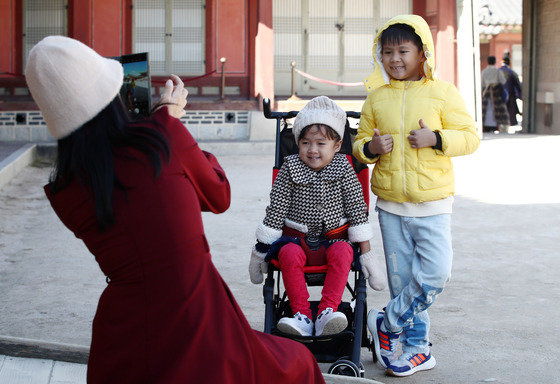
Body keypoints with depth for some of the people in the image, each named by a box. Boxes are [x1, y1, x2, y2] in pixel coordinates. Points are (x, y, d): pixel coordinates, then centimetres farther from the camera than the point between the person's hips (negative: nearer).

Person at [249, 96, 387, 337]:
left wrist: (367, 253, -2)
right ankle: (302, 316, -32)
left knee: (343, 253, -32)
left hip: (333, 238, 0)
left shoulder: (343, 169, -1)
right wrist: (260, 251, 2)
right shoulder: (290, 170, -3)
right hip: (297, 238, 0)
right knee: (290, 254, -32)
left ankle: (327, 312, -36)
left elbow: (357, 209, 1)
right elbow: (275, 211, 1)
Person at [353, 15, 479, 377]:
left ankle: (386, 322, 10)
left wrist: (436, 139, -19)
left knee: (435, 274, -11)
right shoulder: (376, 97, 5)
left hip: (432, 203, -2)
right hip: (390, 204, 2)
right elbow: (360, 140, 13)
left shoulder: (442, 93, -3)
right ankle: (417, 348, 19)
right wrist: (370, 147, -10)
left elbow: (470, 137, -3)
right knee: (402, 279, 6)